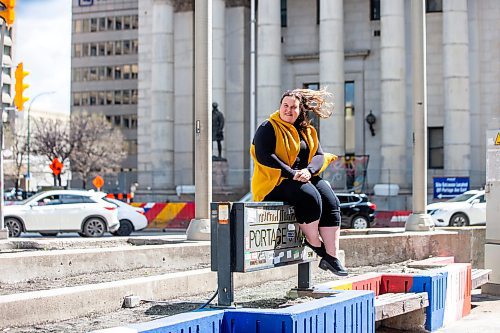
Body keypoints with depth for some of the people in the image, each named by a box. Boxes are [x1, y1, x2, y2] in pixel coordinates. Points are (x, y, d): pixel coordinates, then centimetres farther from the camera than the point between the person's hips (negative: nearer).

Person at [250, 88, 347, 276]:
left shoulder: (307, 131, 19)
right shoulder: (268, 128, -1)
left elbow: (319, 155, 9)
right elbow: (264, 156, -15)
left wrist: (308, 171, -14)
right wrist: (292, 173, -22)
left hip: (306, 178, 6)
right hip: (275, 183, -6)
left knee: (331, 202, -17)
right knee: (310, 197, -32)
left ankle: (331, 256, -19)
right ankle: (315, 244, -15)